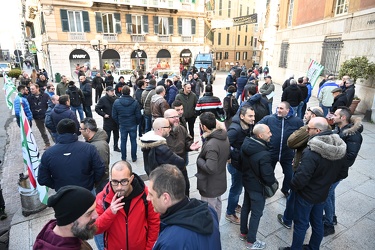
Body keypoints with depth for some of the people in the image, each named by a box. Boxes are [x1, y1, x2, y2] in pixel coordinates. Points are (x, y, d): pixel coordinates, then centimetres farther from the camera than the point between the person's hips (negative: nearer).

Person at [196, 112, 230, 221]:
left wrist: (199, 159, -19)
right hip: (220, 182, 10)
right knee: (217, 206, 28)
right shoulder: (224, 137, -4)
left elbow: (210, 168, -36)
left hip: (210, 186, -9)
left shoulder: (211, 145, -33)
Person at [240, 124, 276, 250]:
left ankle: (243, 232, 44)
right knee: (256, 213, 11)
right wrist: (273, 182, -5)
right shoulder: (264, 155, -34)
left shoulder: (247, 143, -10)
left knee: (246, 206, 24)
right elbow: (268, 177, -26)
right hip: (257, 186, -8)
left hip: (247, 180, 8)